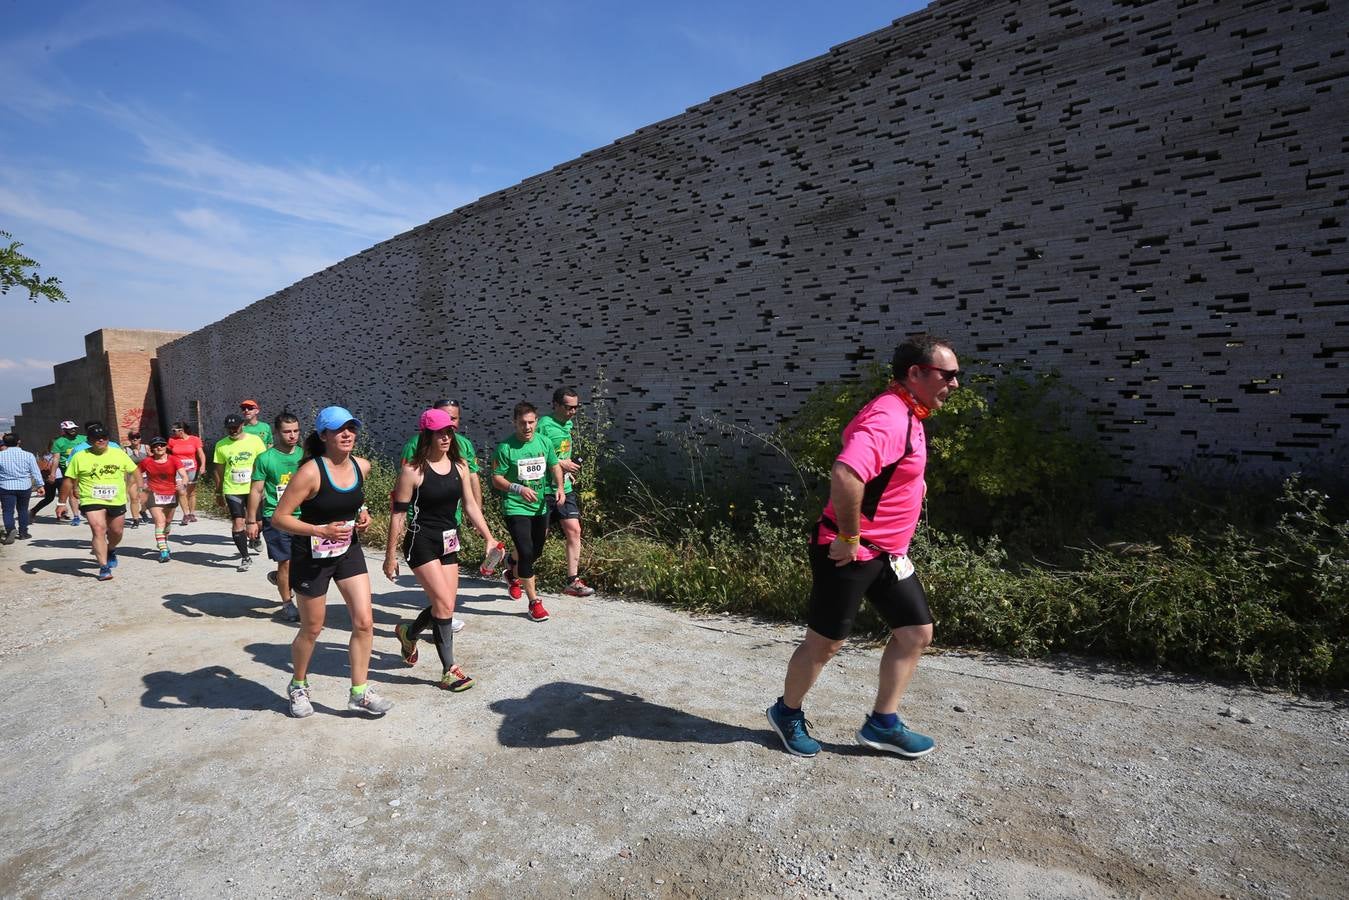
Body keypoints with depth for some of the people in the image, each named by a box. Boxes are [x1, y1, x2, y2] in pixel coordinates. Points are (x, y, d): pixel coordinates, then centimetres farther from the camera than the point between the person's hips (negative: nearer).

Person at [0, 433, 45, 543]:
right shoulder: (28, 455, -4)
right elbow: (36, 472, 0)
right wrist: (40, 486, 8)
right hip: (24, 487, 1)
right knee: (23, 510, 13)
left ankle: (10, 529, -23)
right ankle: (23, 533, 18)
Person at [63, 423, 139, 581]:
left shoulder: (119, 454, 4)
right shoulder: (79, 457, -3)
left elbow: (133, 471, 14)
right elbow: (70, 480, 1)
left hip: (117, 501, 3)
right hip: (92, 501, -3)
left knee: (116, 532, 15)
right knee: (98, 530, -16)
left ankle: (111, 550, 48)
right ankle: (104, 567, -13)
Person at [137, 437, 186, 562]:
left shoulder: (174, 460, -9)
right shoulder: (146, 462, -6)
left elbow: (184, 475, -20)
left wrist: (183, 485, -39)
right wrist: (142, 486, 0)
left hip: (171, 495, 2)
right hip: (154, 495, -2)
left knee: (168, 521, 18)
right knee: (160, 522, -13)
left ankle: (163, 542, 45)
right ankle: (163, 551, -15)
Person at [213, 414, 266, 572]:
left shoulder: (254, 440, -3)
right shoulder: (221, 445, 1)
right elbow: (219, 470, 8)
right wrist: (219, 492, 9)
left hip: (253, 488, 0)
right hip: (232, 490, 0)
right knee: (237, 523, -4)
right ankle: (245, 557, 5)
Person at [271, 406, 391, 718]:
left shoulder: (362, 466, -4)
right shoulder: (310, 472, -22)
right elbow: (279, 518, -21)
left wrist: (363, 514, 2)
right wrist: (321, 531, -31)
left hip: (349, 551, 5)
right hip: (312, 557, -5)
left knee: (364, 622, -1)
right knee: (312, 629, 12)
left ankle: (359, 692, 15)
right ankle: (298, 686, 40)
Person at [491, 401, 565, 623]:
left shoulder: (544, 442, 0)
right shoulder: (506, 447, -14)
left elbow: (554, 466, 13)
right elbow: (496, 479, -11)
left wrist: (559, 487, -4)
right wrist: (519, 489, -27)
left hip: (540, 507, 6)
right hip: (516, 508, -6)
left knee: (536, 551, 19)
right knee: (526, 552, -14)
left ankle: (513, 575, 51)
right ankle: (534, 602, -1)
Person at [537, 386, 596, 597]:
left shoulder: (568, 424, 11)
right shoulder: (544, 425, -15)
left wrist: (569, 470, 10)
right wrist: (561, 464, -18)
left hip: (565, 488, 7)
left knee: (574, 530, -1)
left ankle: (573, 581, 5)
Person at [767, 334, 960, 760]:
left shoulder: (908, 417, 11)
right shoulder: (887, 418, -23)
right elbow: (845, 475, -40)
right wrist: (849, 538, -27)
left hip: (890, 553, 10)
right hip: (850, 552, -10)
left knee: (916, 632, 12)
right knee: (825, 643, 6)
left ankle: (882, 725, 25)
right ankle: (787, 713, 30)